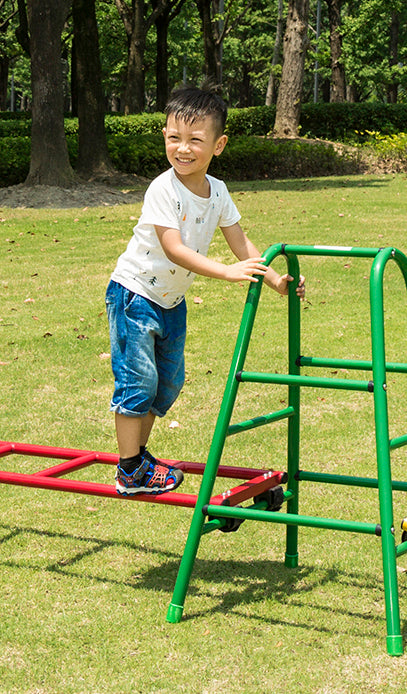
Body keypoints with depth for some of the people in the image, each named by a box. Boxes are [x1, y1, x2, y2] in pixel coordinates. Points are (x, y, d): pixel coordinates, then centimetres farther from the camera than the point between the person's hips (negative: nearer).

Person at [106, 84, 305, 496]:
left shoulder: (218, 192, -3)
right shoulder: (163, 189, -24)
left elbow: (240, 244, 4)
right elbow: (173, 249, -31)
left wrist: (276, 280, -4)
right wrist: (226, 272, -39)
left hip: (172, 300, 8)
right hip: (134, 295, -7)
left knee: (169, 382, 14)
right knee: (137, 379, -7)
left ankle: (139, 455, 28)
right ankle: (130, 471, 2)